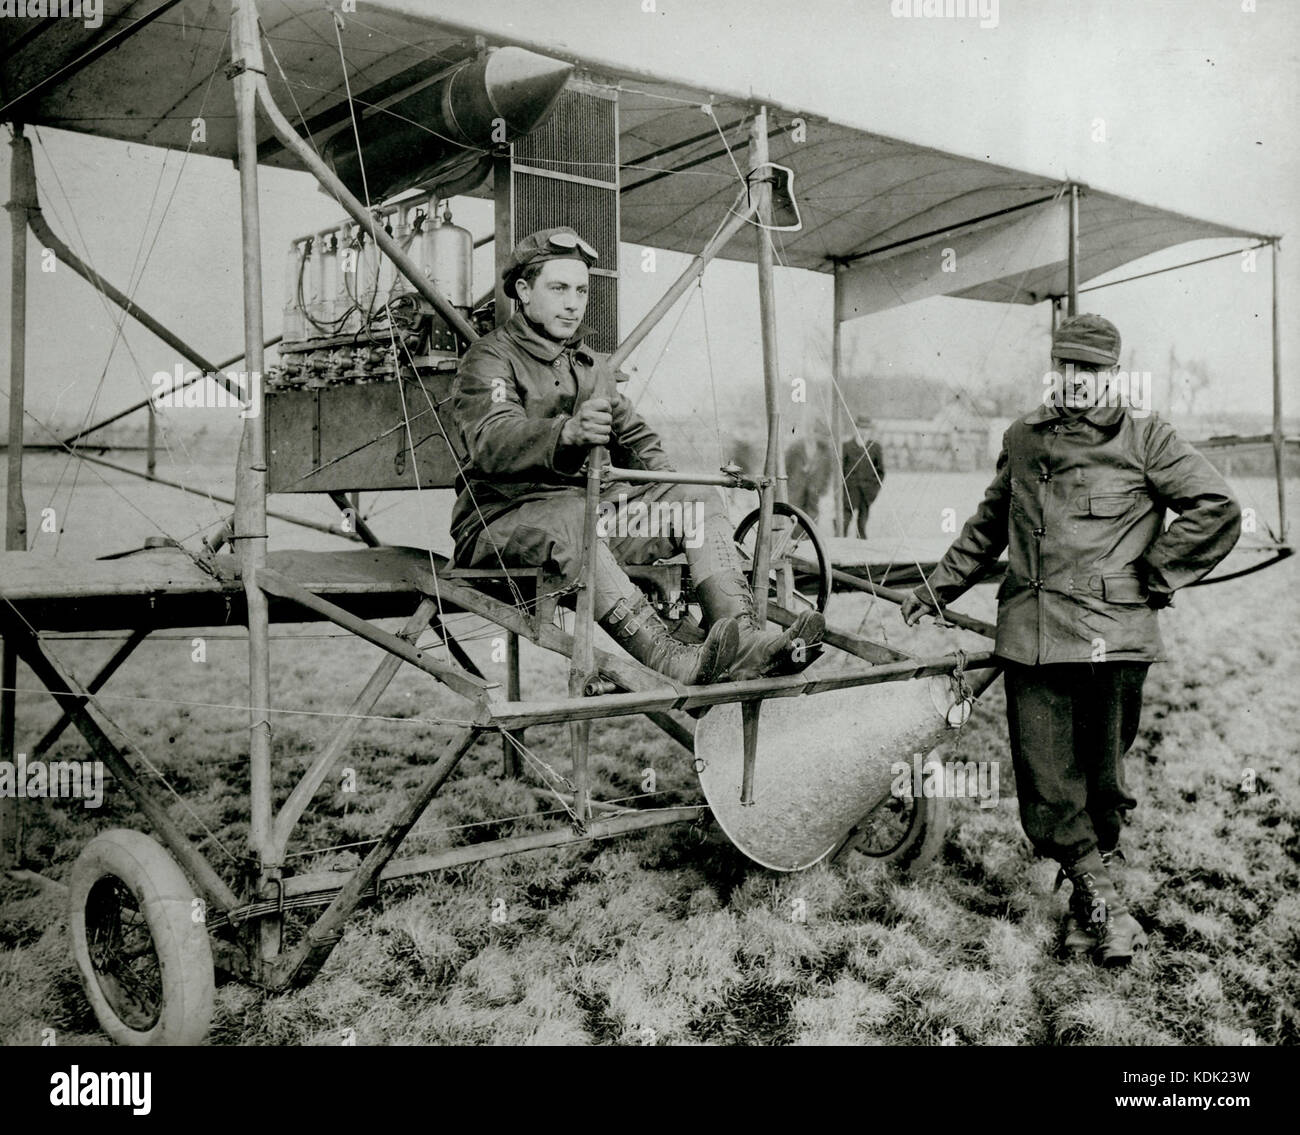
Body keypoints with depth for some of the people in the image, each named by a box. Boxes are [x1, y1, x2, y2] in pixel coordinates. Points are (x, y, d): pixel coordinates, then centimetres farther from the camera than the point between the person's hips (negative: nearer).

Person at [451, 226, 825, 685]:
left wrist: (669, 495, 4)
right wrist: (567, 433, -44)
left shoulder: (590, 364, 23)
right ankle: (671, 662, -53)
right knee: (570, 516, -39)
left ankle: (740, 640, -32)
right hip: (504, 519, -7)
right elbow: (493, 442, -22)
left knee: (699, 498, -12)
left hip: (592, 511, 7)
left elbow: (636, 439, 26)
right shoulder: (490, 358, -2)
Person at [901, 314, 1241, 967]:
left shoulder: (1144, 438, 4)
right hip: (1031, 638, 4)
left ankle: (1090, 903, 21)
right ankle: (1104, 905, 14)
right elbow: (988, 526, 28)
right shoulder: (1022, 440, 16)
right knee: (1046, 785, 0)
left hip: (1112, 636, -3)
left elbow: (1218, 510, 0)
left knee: (1102, 780, 3)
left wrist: (1153, 576, 0)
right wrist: (936, 589, 30)